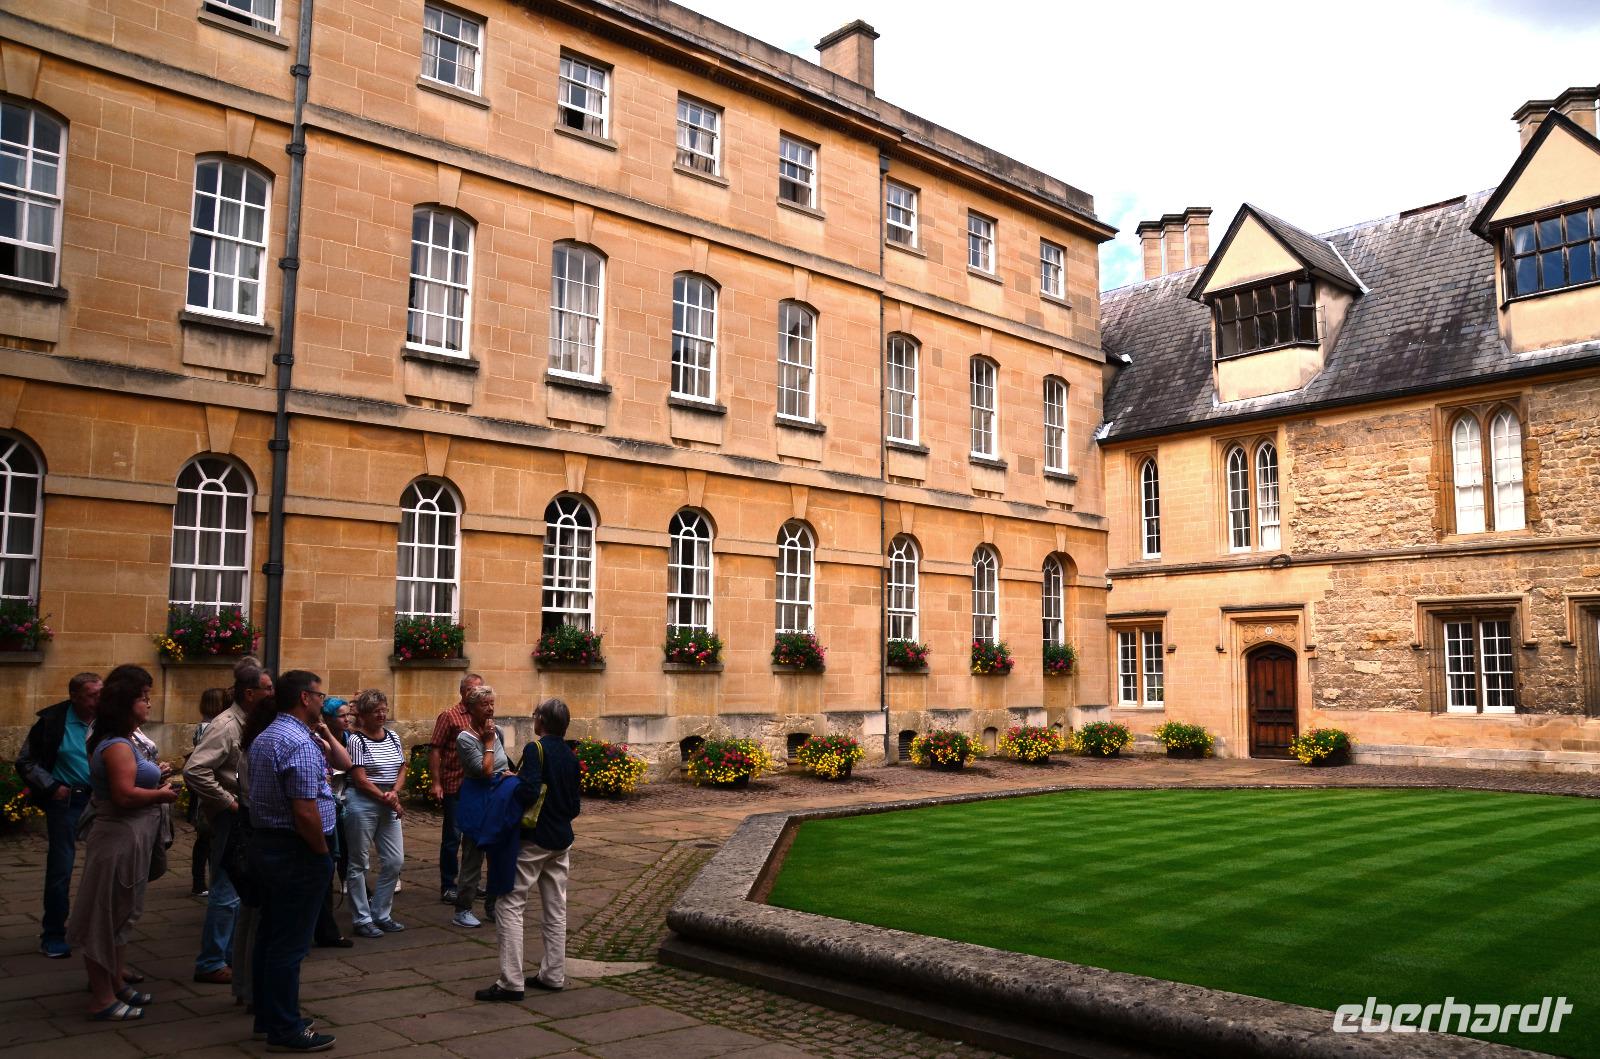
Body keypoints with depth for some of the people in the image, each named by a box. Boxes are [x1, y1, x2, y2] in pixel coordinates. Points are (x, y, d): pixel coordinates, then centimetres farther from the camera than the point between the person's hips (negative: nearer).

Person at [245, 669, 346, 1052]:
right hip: (296, 852, -10)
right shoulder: (300, 743, -21)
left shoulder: (265, 737, 12)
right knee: (290, 944, -1)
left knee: (270, 935, 18)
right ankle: (285, 1030, 8)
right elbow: (305, 812, -26)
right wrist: (323, 853, -13)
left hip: (266, 844, 10)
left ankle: (267, 1017, 29)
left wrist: (324, 733, 8)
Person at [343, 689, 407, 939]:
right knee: (359, 863, 3)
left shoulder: (394, 737, 10)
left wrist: (394, 792, -7)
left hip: (389, 805, 7)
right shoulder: (357, 740, -9)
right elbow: (360, 778, -13)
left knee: (395, 860, 7)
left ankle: (381, 914, 22)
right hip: (362, 804, -6)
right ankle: (362, 920, 13)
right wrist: (385, 798, -13)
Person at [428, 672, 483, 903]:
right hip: (454, 786, -5)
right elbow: (435, 750, -8)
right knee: (452, 836, 2)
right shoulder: (449, 716, -5)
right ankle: (447, 886, 13)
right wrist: (436, 783, -14)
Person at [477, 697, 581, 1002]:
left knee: (510, 905, -2)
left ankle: (511, 982, -5)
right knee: (556, 909, 12)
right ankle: (553, 975, 19)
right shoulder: (570, 756, 8)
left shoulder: (535, 749, -14)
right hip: (562, 840, 7)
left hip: (533, 839, -7)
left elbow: (529, 792, -26)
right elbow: (575, 806, 12)